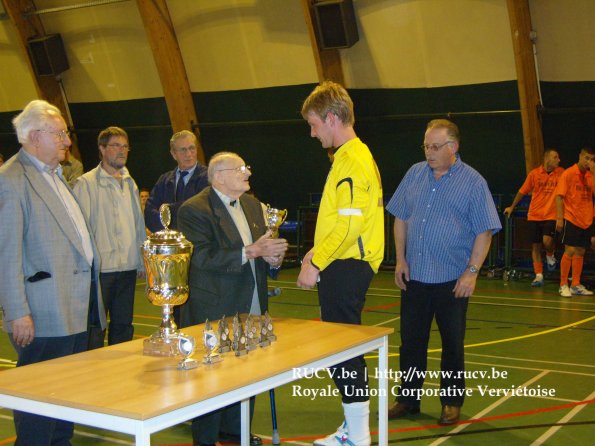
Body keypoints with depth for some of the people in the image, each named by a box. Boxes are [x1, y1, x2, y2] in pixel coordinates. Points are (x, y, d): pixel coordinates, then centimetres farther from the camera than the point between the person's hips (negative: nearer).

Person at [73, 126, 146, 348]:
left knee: (123, 325, 13)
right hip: (100, 268, -6)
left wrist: (142, 262, 14)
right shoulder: (86, 183, -4)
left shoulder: (130, 183, 15)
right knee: (95, 328, -1)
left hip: (128, 267, 6)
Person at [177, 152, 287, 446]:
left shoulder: (252, 204, 14)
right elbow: (202, 257, -22)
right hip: (214, 310, -7)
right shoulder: (194, 210, -11)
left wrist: (273, 257, -4)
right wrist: (250, 252, -25)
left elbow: (263, 246, 21)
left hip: (250, 308, 7)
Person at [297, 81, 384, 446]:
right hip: (343, 266, 10)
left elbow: (349, 224, -23)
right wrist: (316, 253, 14)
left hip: (346, 268, -10)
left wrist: (316, 264, -16)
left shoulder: (352, 160, -16)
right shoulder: (353, 156, 16)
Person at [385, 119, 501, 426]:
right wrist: (401, 259, 3)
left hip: (452, 279, -3)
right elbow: (401, 219, 11)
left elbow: (484, 232, -6)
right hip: (414, 275, 4)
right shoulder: (415, 174, 6)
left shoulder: (473, 182, -5)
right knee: (410, 340, 10)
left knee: (452, 343, 8)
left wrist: (472, 271, -12)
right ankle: (408, 399, 23)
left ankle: (452, 402, 21)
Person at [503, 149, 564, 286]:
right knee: (536, 245, 4)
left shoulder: (561, 173, 0)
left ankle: (550, 256, 17)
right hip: (535, 215, 1)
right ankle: (539, 276, 14)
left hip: (551, 215, -1)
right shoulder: (534, 174, -1)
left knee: (547, 241, -19)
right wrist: (512, 207, 15)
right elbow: (522, 191, 10)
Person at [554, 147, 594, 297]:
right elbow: (559, 196, -9)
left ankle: (576, 285, 16)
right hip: (571, 219, -6)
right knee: (570, 251, -8)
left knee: (580, 252, 8)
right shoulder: (568, 173, -6)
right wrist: (559, 218, -15)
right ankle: (563, 285, 0)